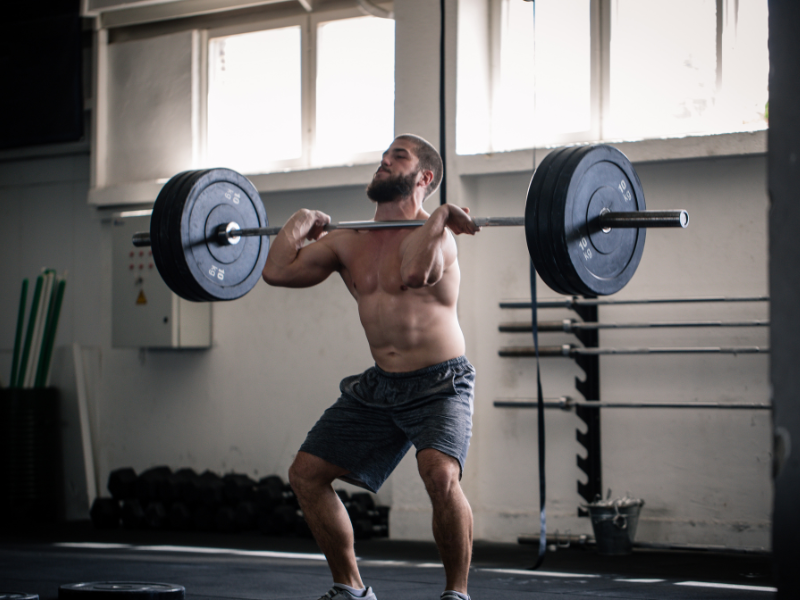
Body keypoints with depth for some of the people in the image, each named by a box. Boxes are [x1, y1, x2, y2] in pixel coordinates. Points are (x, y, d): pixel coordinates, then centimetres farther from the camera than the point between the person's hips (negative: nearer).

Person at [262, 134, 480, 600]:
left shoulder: (436, 233, -13)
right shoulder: (349, 241, 7)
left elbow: (415, 272, -37)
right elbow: (278, 271, -2)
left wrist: (439, 215, -25)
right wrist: (302, 221, 9)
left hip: (440, 384, -7)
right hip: (378, 386, 7)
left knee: (440, 472, -33)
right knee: (307, 473, 5)